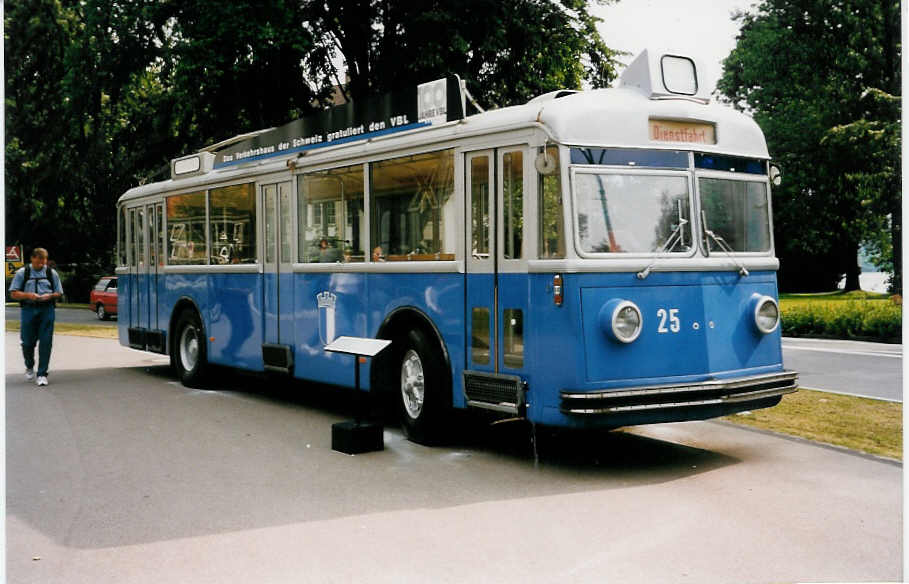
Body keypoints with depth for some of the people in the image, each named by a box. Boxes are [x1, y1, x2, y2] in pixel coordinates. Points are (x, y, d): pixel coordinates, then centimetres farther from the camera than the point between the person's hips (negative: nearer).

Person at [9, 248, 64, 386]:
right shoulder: (22, 273, 5)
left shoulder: (52, 273, 8)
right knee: (28, 342, 4)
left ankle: (42, 374, 2)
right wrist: (28, 295, -14)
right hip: (29, 309, 0)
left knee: (46, 342, -5)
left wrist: (50, 296, -11)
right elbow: (14, 293, 3)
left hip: (47, 309, 0)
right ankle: (29, 367, 33)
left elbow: (59, 293, 11)